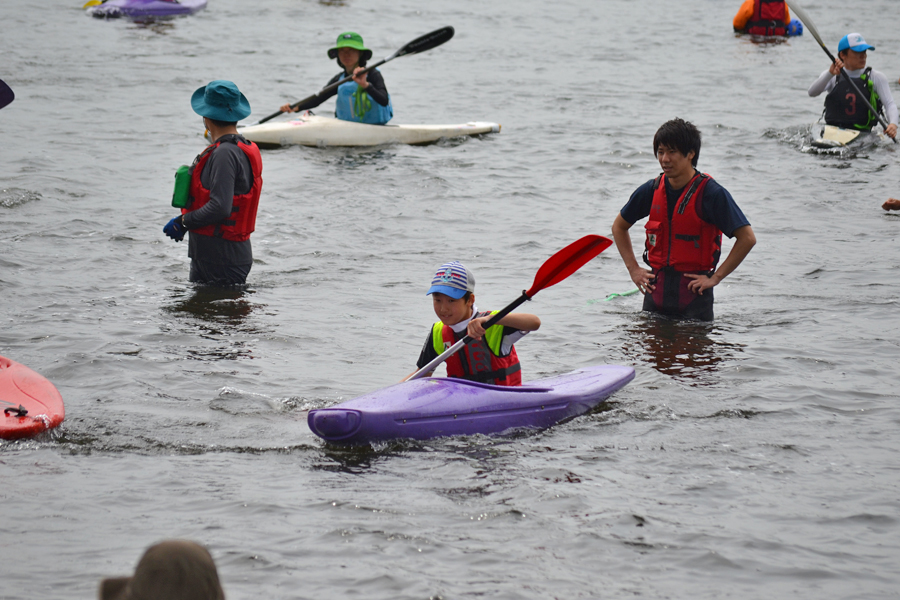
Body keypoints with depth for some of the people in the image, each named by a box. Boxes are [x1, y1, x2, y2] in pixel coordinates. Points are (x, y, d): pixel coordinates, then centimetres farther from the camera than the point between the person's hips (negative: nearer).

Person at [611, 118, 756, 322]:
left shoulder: (711, 193, -13)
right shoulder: (651, 190, 2)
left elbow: (747, 238, -14)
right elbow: (619, 227, 19)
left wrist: (715, 278, -14)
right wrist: (633, 269, 8)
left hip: (694, 291, -4)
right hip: (656, 289, 4)